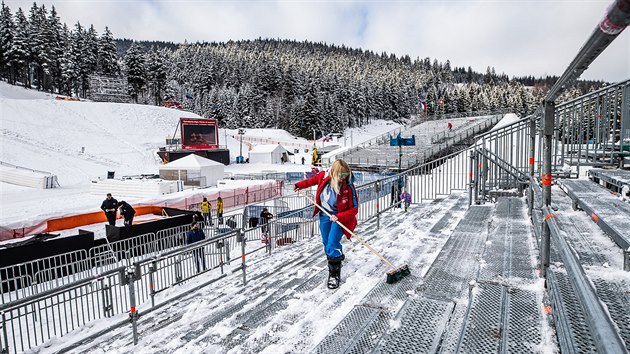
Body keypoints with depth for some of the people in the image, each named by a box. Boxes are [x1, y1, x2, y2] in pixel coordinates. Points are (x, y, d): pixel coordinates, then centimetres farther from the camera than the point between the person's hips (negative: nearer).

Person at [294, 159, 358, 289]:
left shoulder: (348, 187, -27)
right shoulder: (323, 177, -17)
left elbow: (354, 209, -21)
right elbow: (313, 180, 9)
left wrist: (339, 217, -31)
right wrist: (300, 185, 17)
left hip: (339, 217, -5)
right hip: (324, 215, 5)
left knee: (332, 243, -17)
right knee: (326, 243, 18)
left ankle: (335, 274, -2)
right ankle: (338, 256, 46)